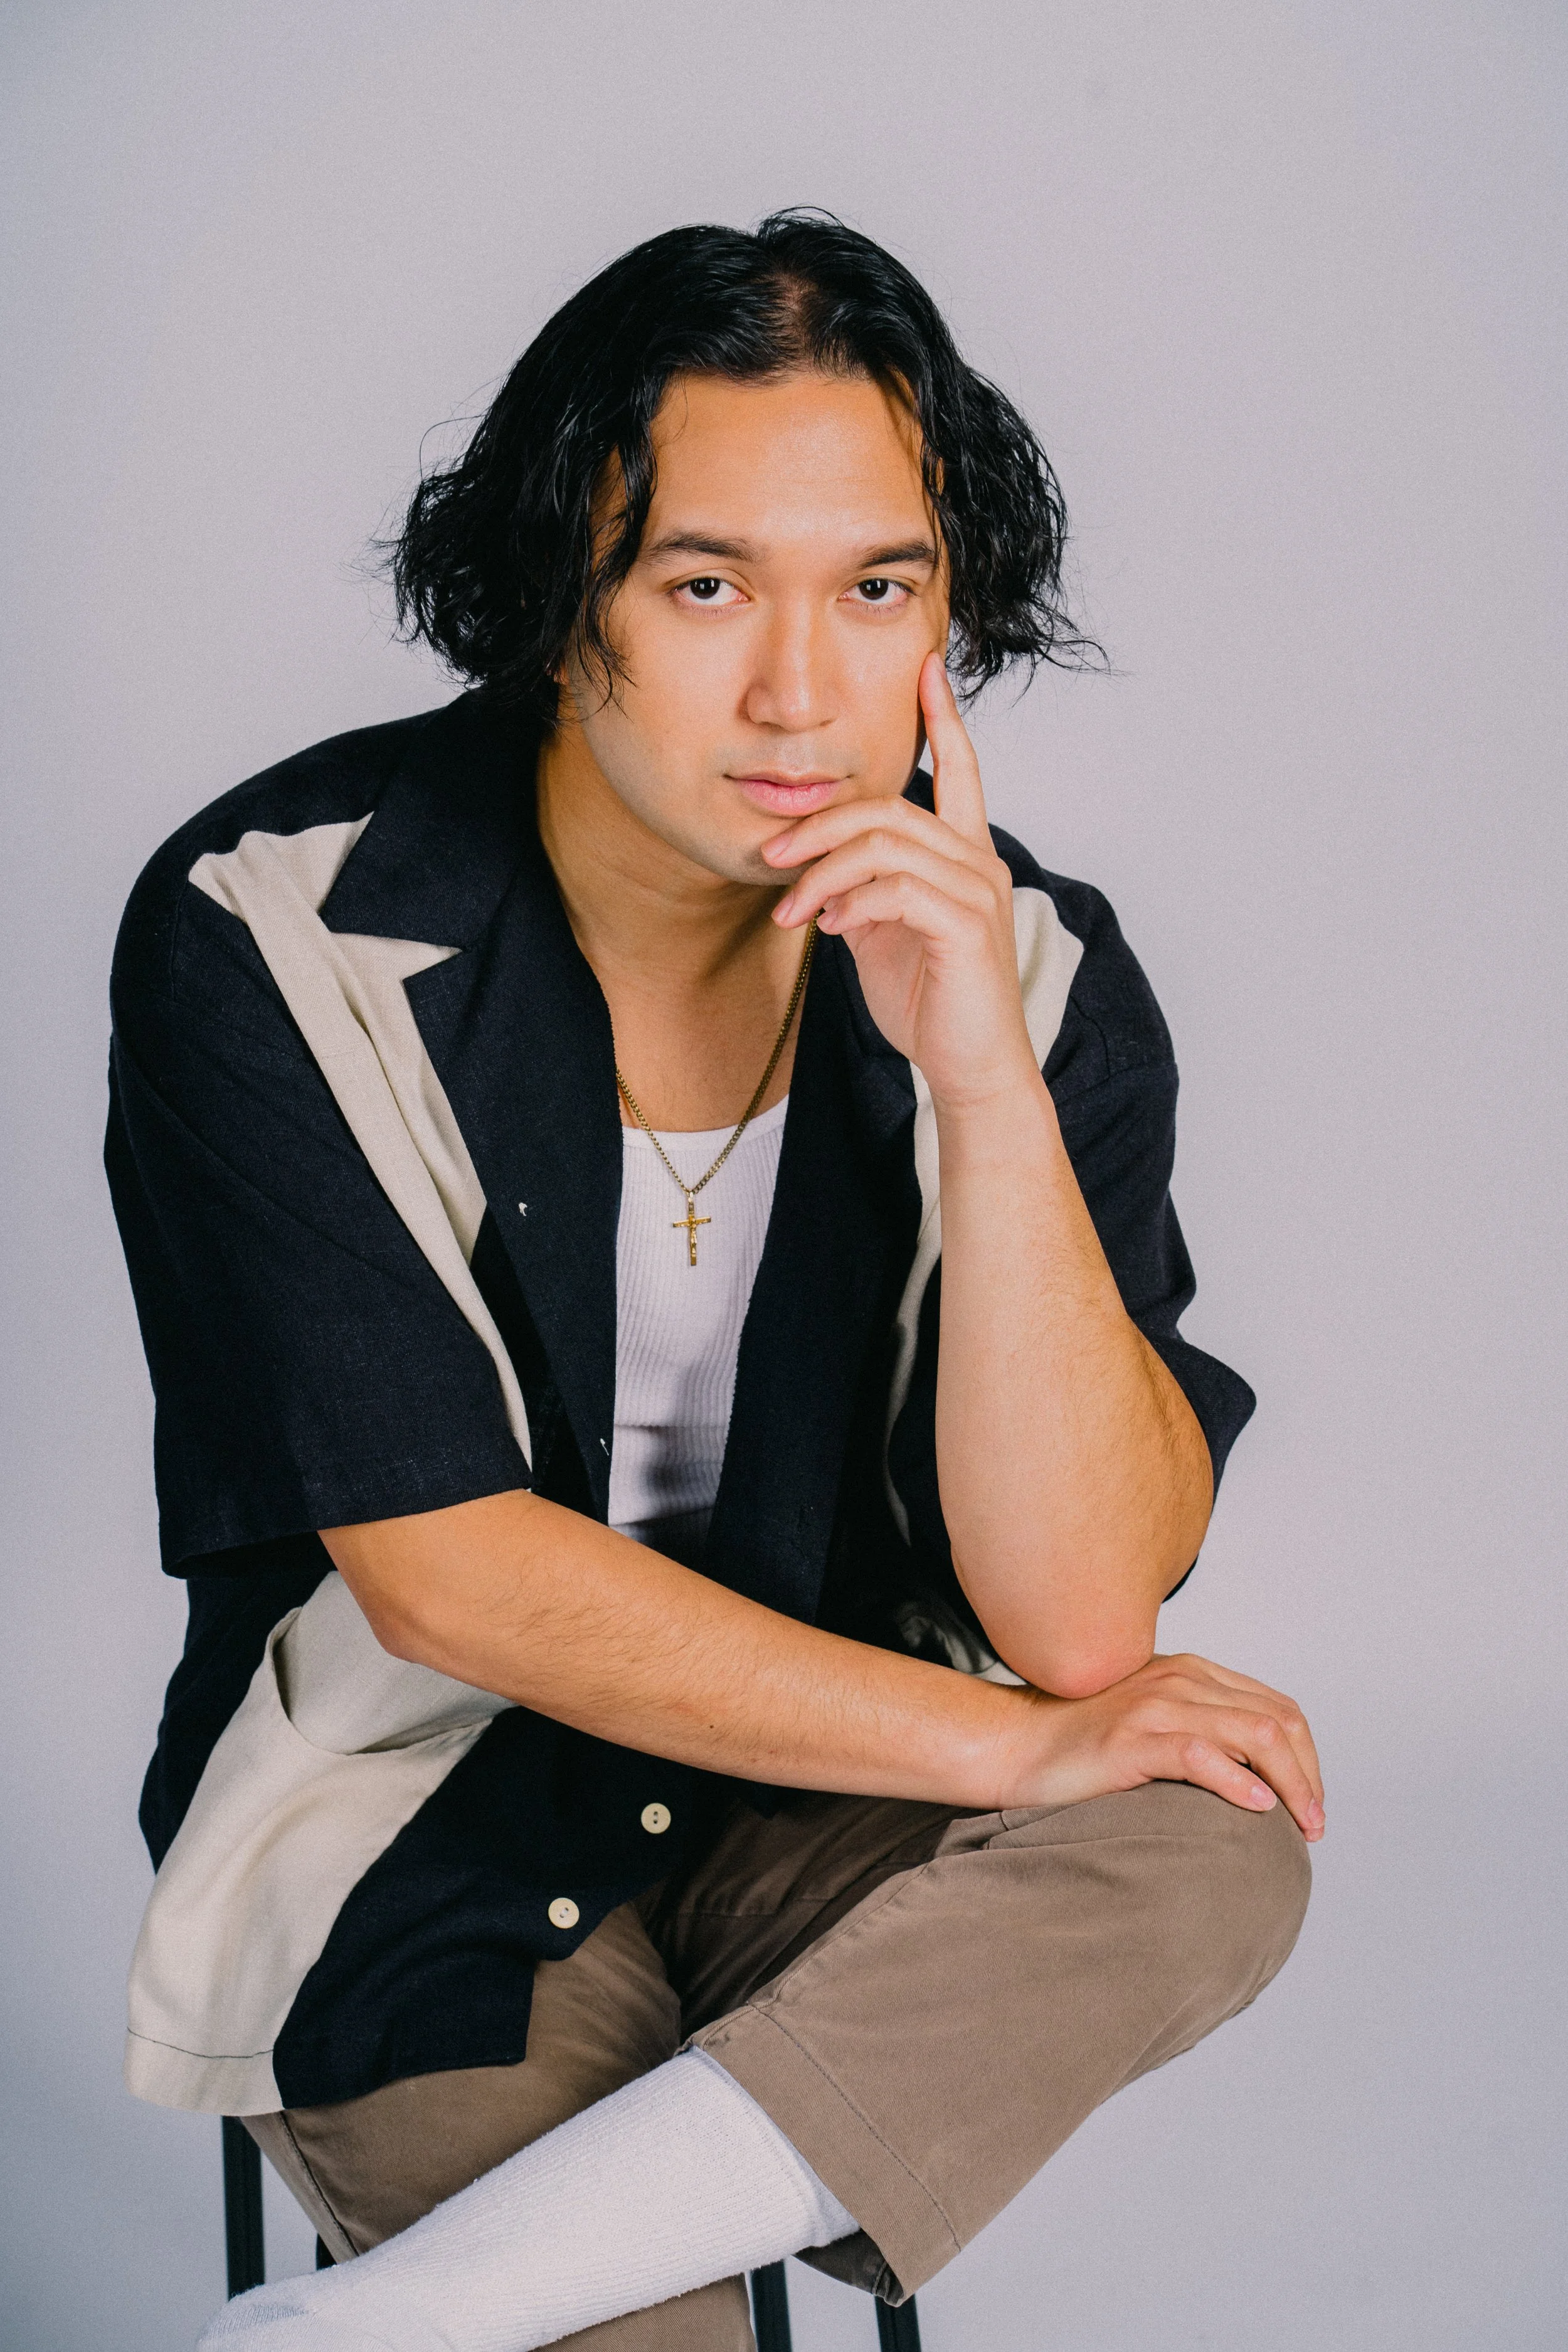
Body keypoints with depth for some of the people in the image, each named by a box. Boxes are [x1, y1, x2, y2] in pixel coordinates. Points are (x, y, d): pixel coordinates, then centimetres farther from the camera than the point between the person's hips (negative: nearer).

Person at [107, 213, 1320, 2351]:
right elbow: (442, 1574, -17)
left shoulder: (1024, 968, -9)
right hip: (419, 1823, -4)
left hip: (841, 1809, 5)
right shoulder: (270, 932, -16)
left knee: (1214, 1846, -27)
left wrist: (983, 1077, -28)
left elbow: (1081, 1615, -17)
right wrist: (1013, 1745, -17)